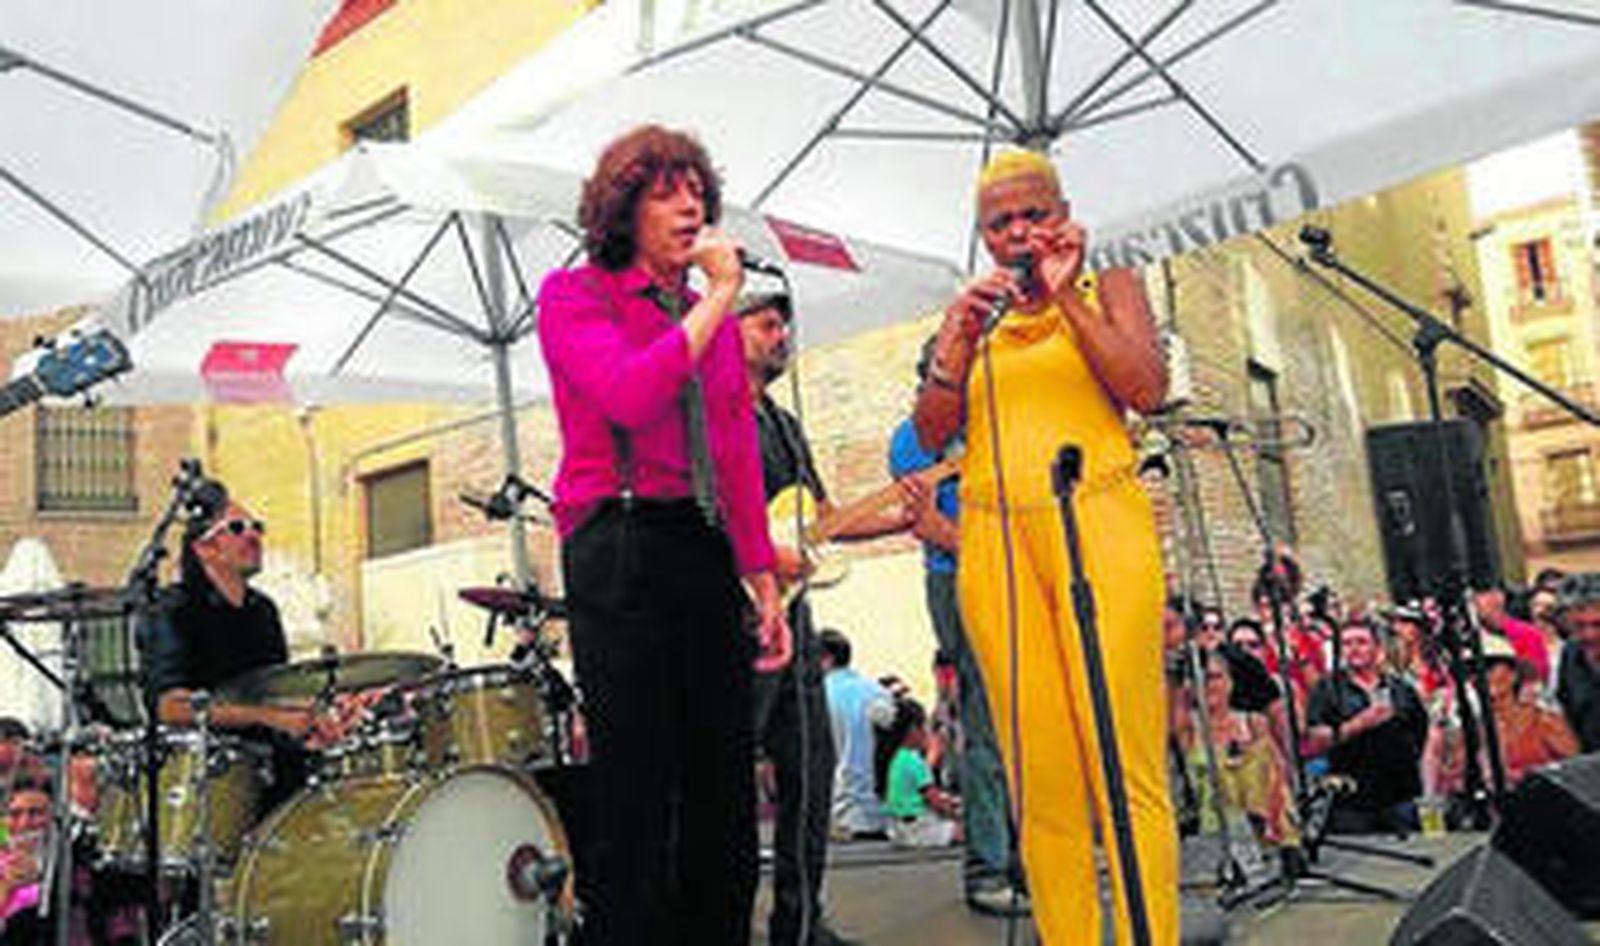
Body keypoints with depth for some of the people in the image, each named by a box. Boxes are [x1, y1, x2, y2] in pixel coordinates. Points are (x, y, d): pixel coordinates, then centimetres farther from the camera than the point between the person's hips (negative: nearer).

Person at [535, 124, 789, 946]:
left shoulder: (712, 313, 18)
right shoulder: (574, 294, 3)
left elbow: (740, 460, 15)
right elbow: (630, 395, -18)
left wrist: (764, 582, 10)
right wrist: (717, 299, -9)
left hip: (709, 554, 6)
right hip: (620, 553, -6)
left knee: (725, 794, 9)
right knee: (636, 793, -2)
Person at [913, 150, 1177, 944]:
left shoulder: (1108, 287, 16)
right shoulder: (973, 314, 21)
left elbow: (1147, 389, -1)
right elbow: (931, 435, 11)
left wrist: (1066, 296, -4)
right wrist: (959, 340, -2)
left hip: (1099, 527, -2)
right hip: (995, 542, 2)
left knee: (1126, 760, -9)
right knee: (1039, 771, -1)